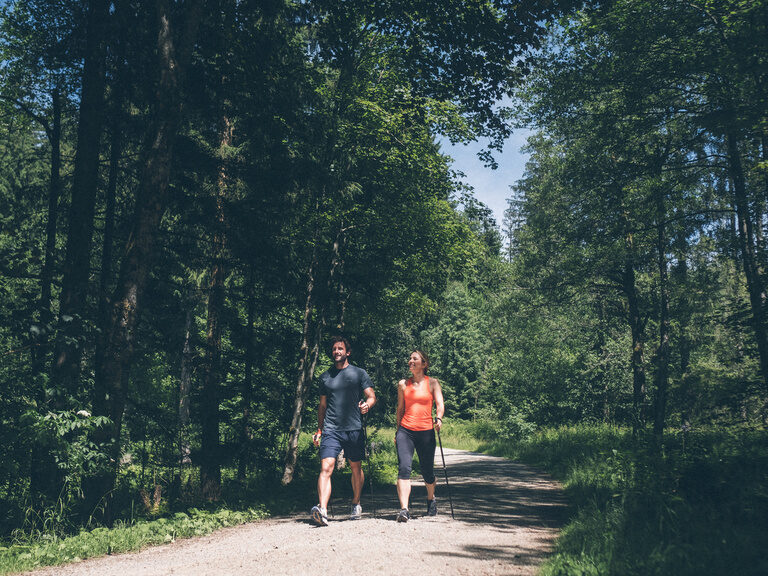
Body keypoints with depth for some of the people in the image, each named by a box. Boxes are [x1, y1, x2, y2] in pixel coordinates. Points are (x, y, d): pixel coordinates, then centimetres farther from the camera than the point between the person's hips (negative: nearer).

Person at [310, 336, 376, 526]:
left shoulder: (359, 373, 7)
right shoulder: (325, 376, 13)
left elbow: (371, 396, 2)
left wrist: (367, 404, -21)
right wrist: (319, 429, 17)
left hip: (354, 429, 0)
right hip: (331, 430, 1)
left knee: (356, 468, 10)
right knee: (326, 467, -14)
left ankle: (356, 504, 29)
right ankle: (322, 510, -23)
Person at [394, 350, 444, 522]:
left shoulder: (432, 383, 5)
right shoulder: (403, 384, 11)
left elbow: (440, 404, -2)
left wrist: (438, 418, -22)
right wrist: (397, 430, 15)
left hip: (426, 432, -1)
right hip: (405, 430, 1)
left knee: (427, 471, 8)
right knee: (404, 468, -15)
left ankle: (431, 499, 37)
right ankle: (404, 509, -19)